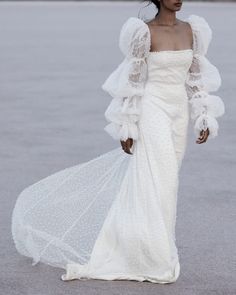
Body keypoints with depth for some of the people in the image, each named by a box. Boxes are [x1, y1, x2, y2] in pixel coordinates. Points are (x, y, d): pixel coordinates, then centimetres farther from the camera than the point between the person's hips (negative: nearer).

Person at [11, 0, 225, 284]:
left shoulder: (191, 29, 7)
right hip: (152, 111, -6)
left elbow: (196, 78, 12)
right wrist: (128, 128, -9)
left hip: (179, 114, 6)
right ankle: (154, 261, 1)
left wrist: (204, 118, 7)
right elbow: (133, 82, -8)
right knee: (154, 183, -10)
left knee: (165, 182, 9)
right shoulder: (144, 31, -10)